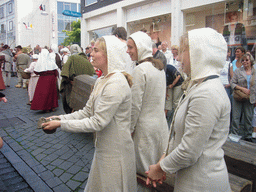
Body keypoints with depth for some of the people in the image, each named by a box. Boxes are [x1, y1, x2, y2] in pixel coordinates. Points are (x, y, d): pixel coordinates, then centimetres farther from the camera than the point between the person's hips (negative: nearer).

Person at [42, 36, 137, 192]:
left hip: (115, 152, -9)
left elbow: (97, 123, -25)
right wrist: (60, 118, -3)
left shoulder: (116, 83, -25)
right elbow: (87, 111, 8)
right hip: (104, 148, 9)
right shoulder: (101, 81, 8)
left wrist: (61, 124, -20)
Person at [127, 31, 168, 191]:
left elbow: (135, 105, -20)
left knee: (145, 172, 10)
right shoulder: (160, 67, 6)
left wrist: (130, 128, -8)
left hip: (145, 127, -8)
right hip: (161, 123, 8)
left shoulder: (140, 70, -20)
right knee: (158, 165, 22)